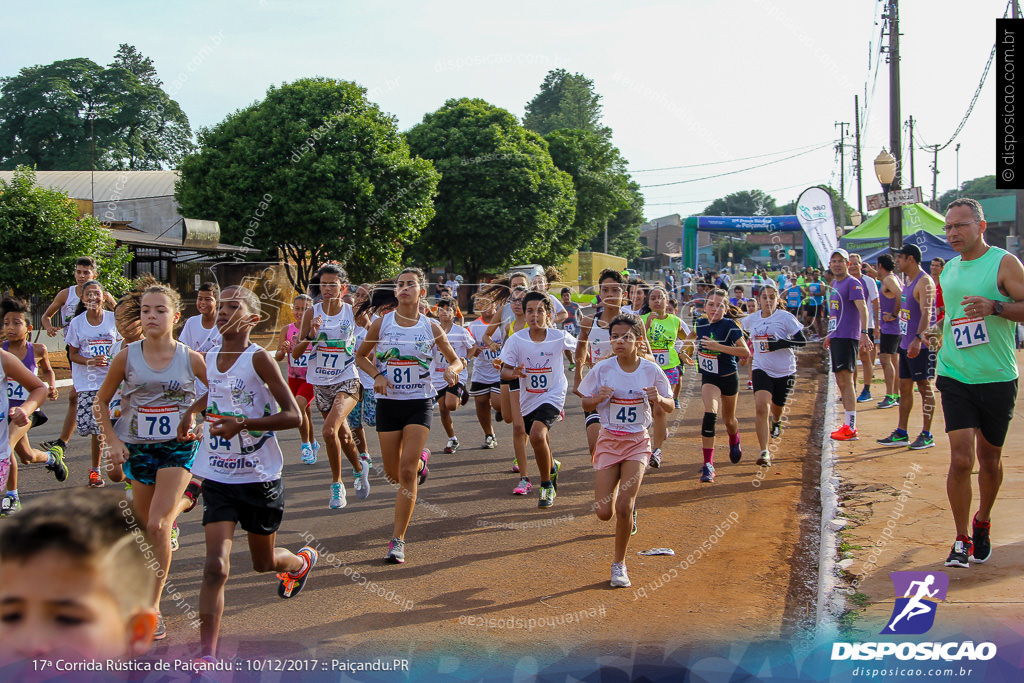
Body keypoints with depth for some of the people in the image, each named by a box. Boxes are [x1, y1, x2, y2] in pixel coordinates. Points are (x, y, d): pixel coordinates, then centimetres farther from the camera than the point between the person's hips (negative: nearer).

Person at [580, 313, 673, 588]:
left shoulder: (651, 370, -7)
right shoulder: (602, 369, -7)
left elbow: (669, 408, 3)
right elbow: (586, 404, 3)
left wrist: (659, 399, -19)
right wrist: (598, 398, -20)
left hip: (637, 442, -1)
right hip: (609, 441, 1)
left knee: (624, 508, -12)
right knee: (604, 512, -4)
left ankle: (619, 563, 9)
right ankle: (622, 495, 34)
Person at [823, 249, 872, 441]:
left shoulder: (852, 283, -9)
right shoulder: (834, 284, 18)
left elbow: (862, 308, -21)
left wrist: (864, 333, -32)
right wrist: (830, 335, 31)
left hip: (848, 337, -9)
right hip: (836, 337, 9)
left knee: (846, 380, -13)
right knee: (840, 381, 12)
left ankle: (851, 428, -14)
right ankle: (848, 423, 20)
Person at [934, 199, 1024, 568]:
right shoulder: (948, 270, 11)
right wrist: (937, 331, 12)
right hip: (955, 377, 3)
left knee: (989, 459, 11)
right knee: (960, 458, -9)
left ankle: (982, 524, 34)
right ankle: (961, 540, 0)